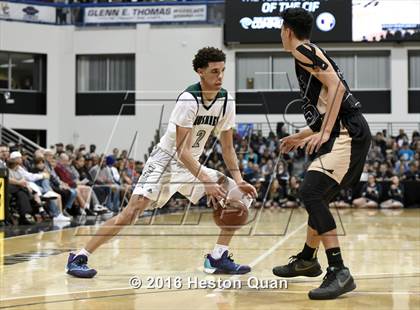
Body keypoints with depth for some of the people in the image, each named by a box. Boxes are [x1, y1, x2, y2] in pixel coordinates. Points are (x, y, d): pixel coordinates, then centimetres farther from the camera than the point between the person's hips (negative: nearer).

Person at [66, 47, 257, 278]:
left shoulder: (226, 102, -4)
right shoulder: (188, 99, -23)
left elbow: (227, 148, 5)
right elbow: (181, 150, -26)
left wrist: (239, 180, -8)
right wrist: (206, 182, -32)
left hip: (192, 164, 7)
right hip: (165, 160, -7)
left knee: (237, 195, -5)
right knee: (135, 208, -21)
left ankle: (218, 258, 2)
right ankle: (79, 258, -14)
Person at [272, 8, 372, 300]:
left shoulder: (303, 51, -4)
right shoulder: (313, 54, 25)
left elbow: (336, 85, -18)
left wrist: (325, 133, -22)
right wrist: (301, 137, 39)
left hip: (347, 133, -10)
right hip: (347, 133, 10)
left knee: (311, 192, -20)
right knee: (315, 195, 21)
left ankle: (339, 272, -25)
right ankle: (307, 260, 38)